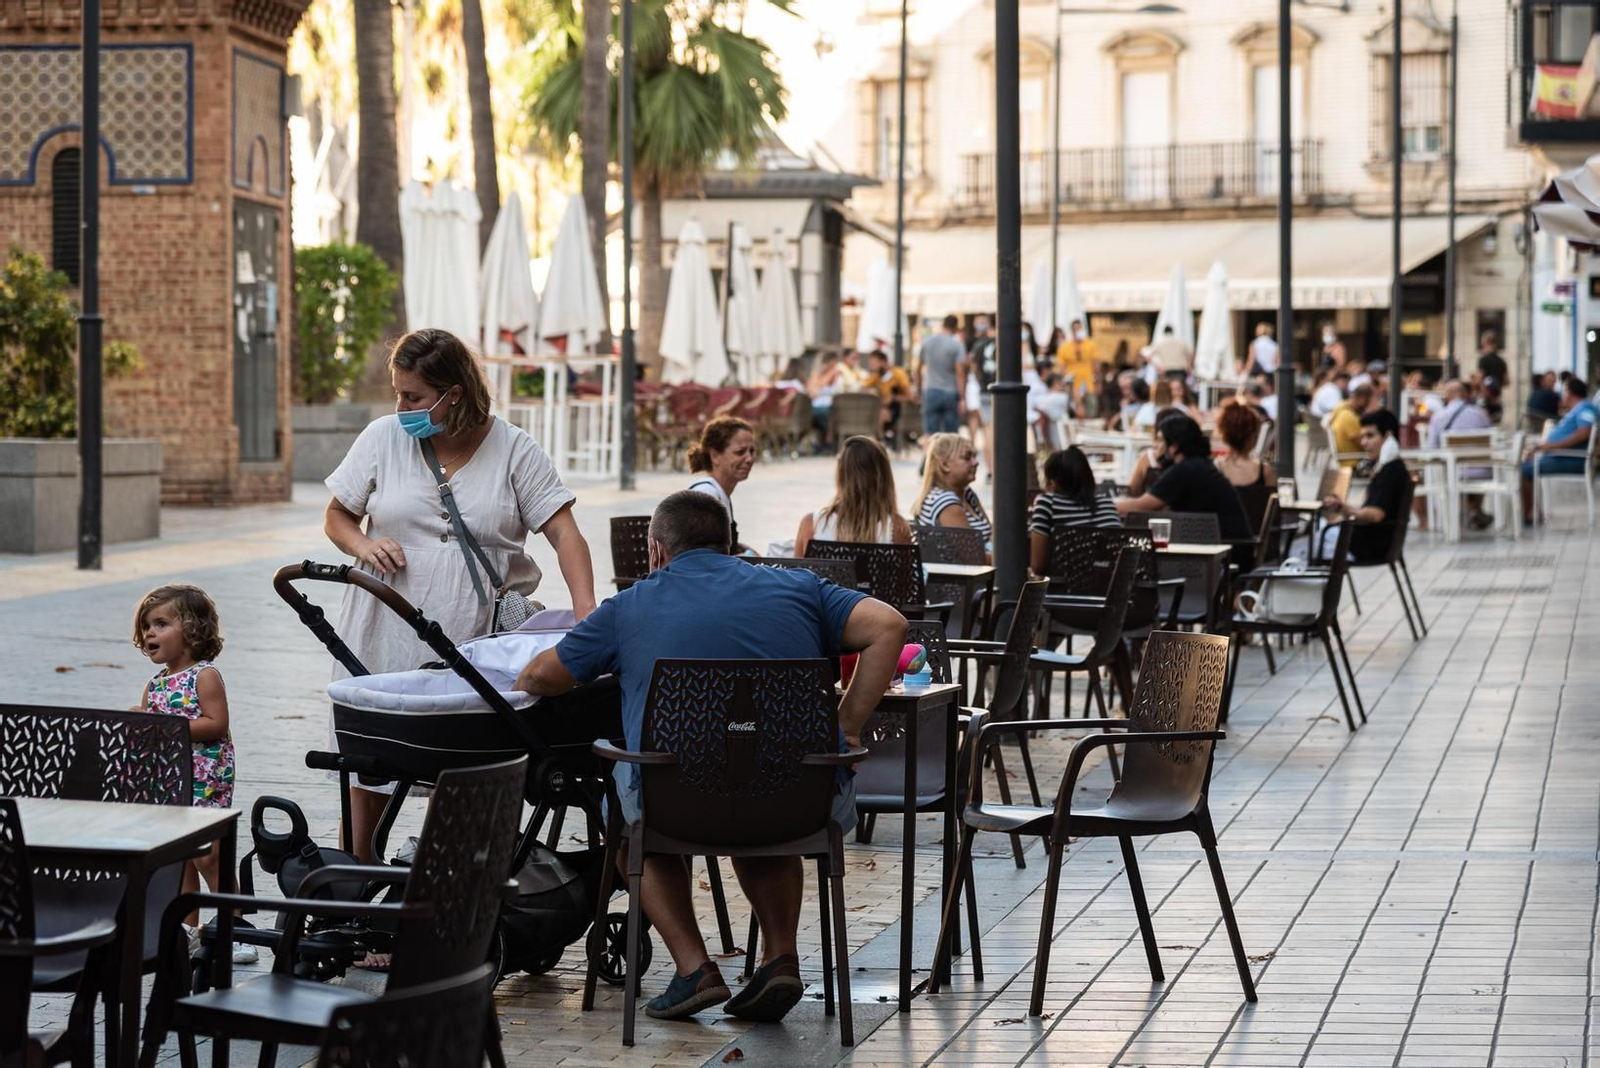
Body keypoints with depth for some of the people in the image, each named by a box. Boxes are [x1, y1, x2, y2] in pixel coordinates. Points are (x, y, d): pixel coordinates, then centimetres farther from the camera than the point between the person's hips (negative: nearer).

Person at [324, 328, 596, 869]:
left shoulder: (512, 449, -1)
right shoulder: (384, 437, 5)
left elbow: (563, 531, -7)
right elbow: (336, 516, 13)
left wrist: (586, 613, -21)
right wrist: (363, 545, -11)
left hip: (478, 637, -2)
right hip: (391, 631, 2)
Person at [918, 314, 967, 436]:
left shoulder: (927, 343, 5)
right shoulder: (957, 345, -7)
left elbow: (919, 367, 14)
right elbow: (960, 372, -12)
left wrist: (919, 385, 29)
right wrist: (962, 397, -11)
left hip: (931, 391, 2)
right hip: (951, 393, -2)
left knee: (930, 433, 0)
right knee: (951, 436, 5)